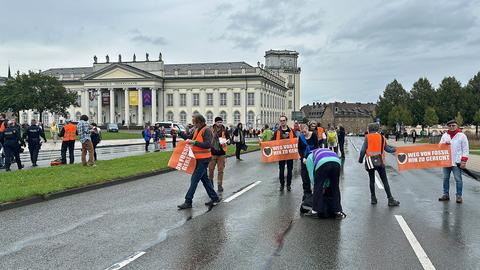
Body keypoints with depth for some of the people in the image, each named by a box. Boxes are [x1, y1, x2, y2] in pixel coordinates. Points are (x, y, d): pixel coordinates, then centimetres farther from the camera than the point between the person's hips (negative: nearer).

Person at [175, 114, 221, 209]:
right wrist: (179, 132, 13)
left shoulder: (207, 130, -16)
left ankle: (188, 202, -2)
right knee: (205, 179, 15)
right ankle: (215, 198, 24)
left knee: (194, 179, -7)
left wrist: (194, 142, -25)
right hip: (199, 159, 10)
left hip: (203, 159, -10)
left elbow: (207, 145, -25)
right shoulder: (197, 130, 12)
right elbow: (189, 137, 21)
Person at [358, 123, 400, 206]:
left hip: (370, 162, -1)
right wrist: (395, 149, 30)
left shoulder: (367, 137, -3)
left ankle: (373, 198, 12)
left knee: (372, 180, 12)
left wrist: (360, 159, 4)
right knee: (385, 181, 3)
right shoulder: (382, 137, 5)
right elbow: (387, 149, 11)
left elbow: (363, 150, -9)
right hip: (380, 162, 1)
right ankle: (390, 199, 1)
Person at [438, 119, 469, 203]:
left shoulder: (462, 136, -2)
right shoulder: (445, 135, 11)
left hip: (457, 162, -5)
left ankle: (459, 196, 5)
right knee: (445, 178, 10)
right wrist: (444, 144, -11)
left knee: (458, 179, -2)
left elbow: (465, 150, -4)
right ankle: (446, 194, 19)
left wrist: (464, 161, -11)